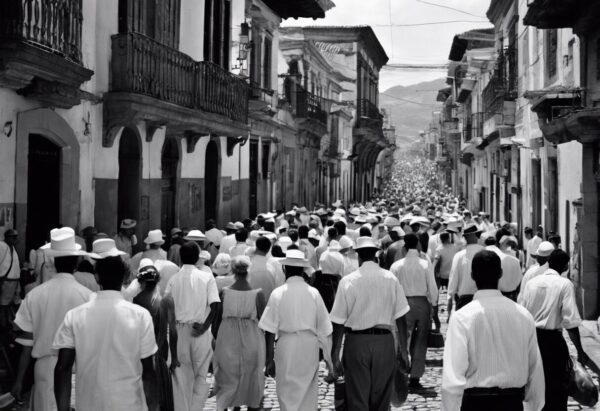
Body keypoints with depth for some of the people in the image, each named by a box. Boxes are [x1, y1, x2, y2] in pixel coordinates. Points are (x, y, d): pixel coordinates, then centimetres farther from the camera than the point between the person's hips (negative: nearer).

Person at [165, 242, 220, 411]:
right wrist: (205, 326, -8)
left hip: (179, 331, 2)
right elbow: (215, 305, -12)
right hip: (200, 332, -2)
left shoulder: (174, 279, 1)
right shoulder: (207, 277, -4)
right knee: (201, 375, 10)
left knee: (181, 377, 11)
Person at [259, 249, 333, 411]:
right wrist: (329, 357, 12)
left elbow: (270, 331, -5)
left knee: (287, 397, 7)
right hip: (310, 345, 2)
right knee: (309, 395, 10)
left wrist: (269, 360, 1)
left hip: (286, 345, -2)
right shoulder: (313, 293, 1)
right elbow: (325, 329, 3)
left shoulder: (278, 293, -4)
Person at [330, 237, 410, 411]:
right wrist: (403, 350, 7)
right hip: (384, 341, 2)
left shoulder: (348, 281, -7)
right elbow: (401, 318, -1)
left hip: (357, 342, -2)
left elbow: (339, 323, -7)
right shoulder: (391, 279, -1)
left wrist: (335, 356, -2)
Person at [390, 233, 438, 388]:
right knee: (420, 342, 8)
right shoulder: (426, 264, -6)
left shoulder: (396, 266, -3)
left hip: (404, 303, 0)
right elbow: (432, 287, -4)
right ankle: (415, 377, 8)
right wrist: (434, 305, 8)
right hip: (423, 303, 0)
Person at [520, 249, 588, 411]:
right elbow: (571, 321, -13)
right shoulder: (565, 284, -7)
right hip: (552, 339, -5)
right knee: (557, 387, 5)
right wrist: (580, 351, -9)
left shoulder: (531, 282, 6)